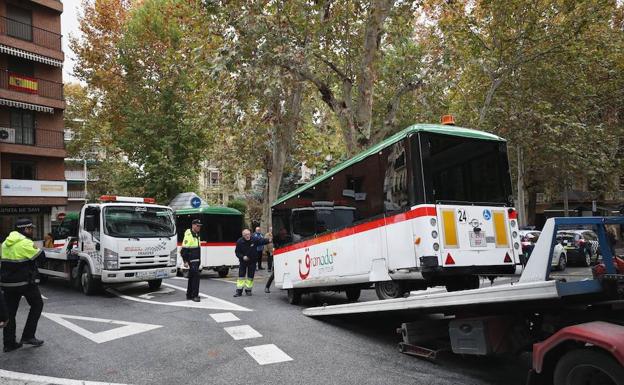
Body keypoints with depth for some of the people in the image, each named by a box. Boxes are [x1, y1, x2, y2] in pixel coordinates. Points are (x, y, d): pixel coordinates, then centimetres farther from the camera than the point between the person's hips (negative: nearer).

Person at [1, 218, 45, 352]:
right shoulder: (25, 242, -15)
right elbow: (40, 255, -12)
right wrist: (37, 249, 6)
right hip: (25, 282, -7)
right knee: (37, 305, 9)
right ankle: (28, 336, 5)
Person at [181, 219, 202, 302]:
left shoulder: (197, 235, 16)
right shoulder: (188, 235, -13)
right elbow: (184, 249, -16)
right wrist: (185, 261, -20)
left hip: (196, 260, 9)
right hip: (191, 261, -9)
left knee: (192, 277, 14)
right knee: (196, 276, -13)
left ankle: (189, 295, 23)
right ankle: (194, 295, -9)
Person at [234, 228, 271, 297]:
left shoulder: (254, 240, -14)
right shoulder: (239, 242, -13)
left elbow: (262, 241, -24)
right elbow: (237, 252, -6)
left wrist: (268, 240, -45)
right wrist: (242, 257, -22)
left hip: (252, 261, 0)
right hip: (243, 261, 0)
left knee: (250, 277, 6)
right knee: (241, 276, 1)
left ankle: (248, 290, 20)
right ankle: (239, 291, 8)